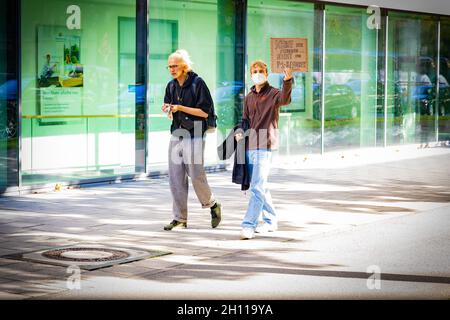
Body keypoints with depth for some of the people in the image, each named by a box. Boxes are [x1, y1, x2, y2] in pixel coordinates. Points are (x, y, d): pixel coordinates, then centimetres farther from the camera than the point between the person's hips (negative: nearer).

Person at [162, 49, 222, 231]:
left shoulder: (197, 83, -7)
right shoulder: (171, 86, 12)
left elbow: (205, 111, -11)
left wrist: (181, 108, -16)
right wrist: (168, 111, -4)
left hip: (194, 136, -6)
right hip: (176, 136, 6)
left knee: (196, 176, -6)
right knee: (176, 179, 2)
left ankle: (213, 205, 21)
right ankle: (180, 219, 7)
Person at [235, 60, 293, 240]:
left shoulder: (273, 94, -3)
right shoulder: (248, 98, 16)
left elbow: (285, 99, -26)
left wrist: (287, 81, -43)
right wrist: (240, 133, 2)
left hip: (265, 147, -7)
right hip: (250, 146, 7)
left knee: (258, 187, -12)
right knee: (260, 187, 14)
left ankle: (248, 225, -15)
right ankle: (270, 221, 26)